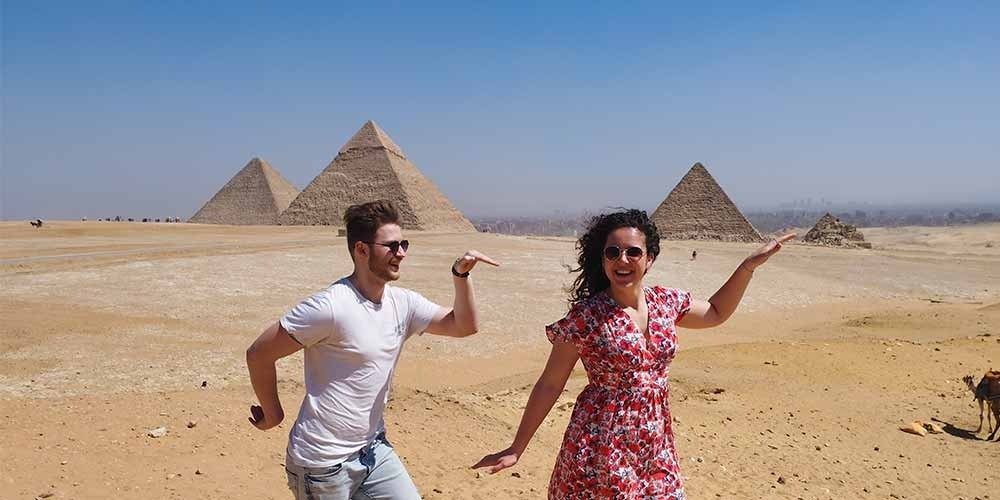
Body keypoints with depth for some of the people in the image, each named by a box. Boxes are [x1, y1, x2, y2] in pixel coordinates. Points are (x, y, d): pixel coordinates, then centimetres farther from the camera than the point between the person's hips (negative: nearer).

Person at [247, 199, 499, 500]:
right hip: (322, 462, -6)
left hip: (373, 450, 7)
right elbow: (258, 354, -15)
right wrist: (273, 413, -2)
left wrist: (460, 275, -12)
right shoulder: (330, 307, -22)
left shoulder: (402, 303, -1)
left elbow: (464, 326, 3)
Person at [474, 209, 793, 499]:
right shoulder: (586, 316, -15)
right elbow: (550, 384, -8)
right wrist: (517, 449, -5)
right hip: (601, 448, -5)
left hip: (656, 446, 5)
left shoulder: (666, 302, 1)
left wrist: (749, 265, 13)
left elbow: (716, 312, 21)